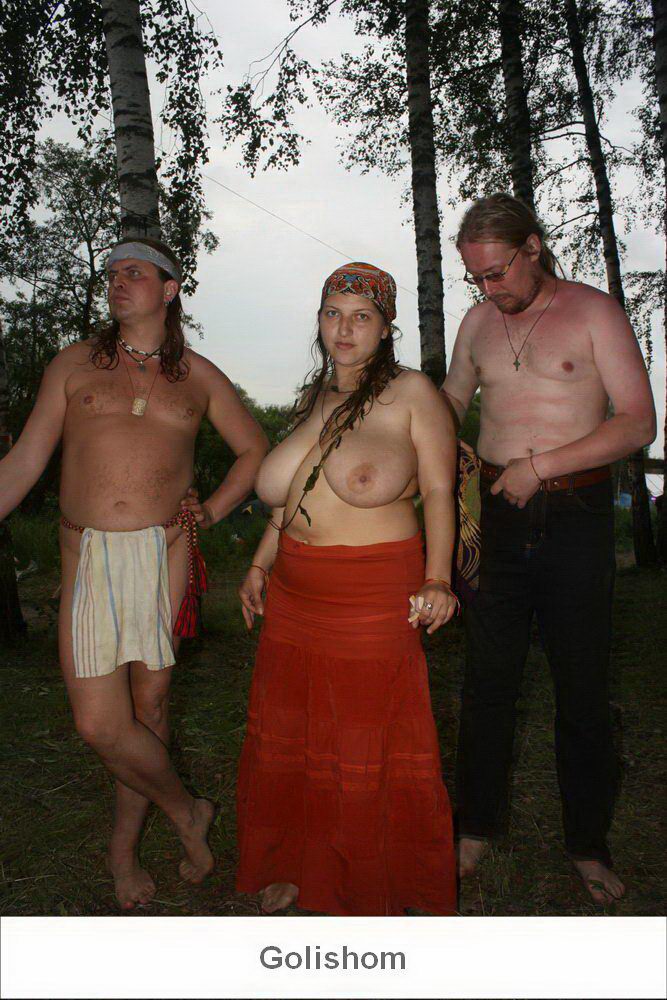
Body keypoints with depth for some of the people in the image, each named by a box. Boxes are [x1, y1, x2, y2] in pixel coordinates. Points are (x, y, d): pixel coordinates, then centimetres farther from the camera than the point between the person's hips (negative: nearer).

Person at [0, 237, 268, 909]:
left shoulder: (197, 376, 11)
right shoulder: (74, 364, 10)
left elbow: (254, 449, 19)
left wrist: (209, 512, 5)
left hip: (164, 552, 1)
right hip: (87, 558, 0)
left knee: (148, 706, 7)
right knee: (99, 722, -7)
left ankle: (123, 849, 31)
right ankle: (186, 813, 21)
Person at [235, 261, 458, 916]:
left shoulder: (411, 392, -2)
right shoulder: (313, 399, 14)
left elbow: (438, 491, -5)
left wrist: (437, 579, -15)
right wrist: (259, 565, 14)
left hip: (374, 594, -5)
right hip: (294, 593, 6)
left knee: (369, 744, 4)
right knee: (284, 734, 12)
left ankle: (375, 890, 28)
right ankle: (289, 870, 35)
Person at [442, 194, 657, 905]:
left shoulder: (594, 312, -2)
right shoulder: (479, 321, 10)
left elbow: (639, 423, -9)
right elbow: (450, 401, 25)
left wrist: (540, 464, -16)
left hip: (576, 517, -3)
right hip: (496, 514, 3)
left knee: (583, 687, 6)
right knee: (488, 680, 8)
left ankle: (588, 843, 24)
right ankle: (477, 826, 25)